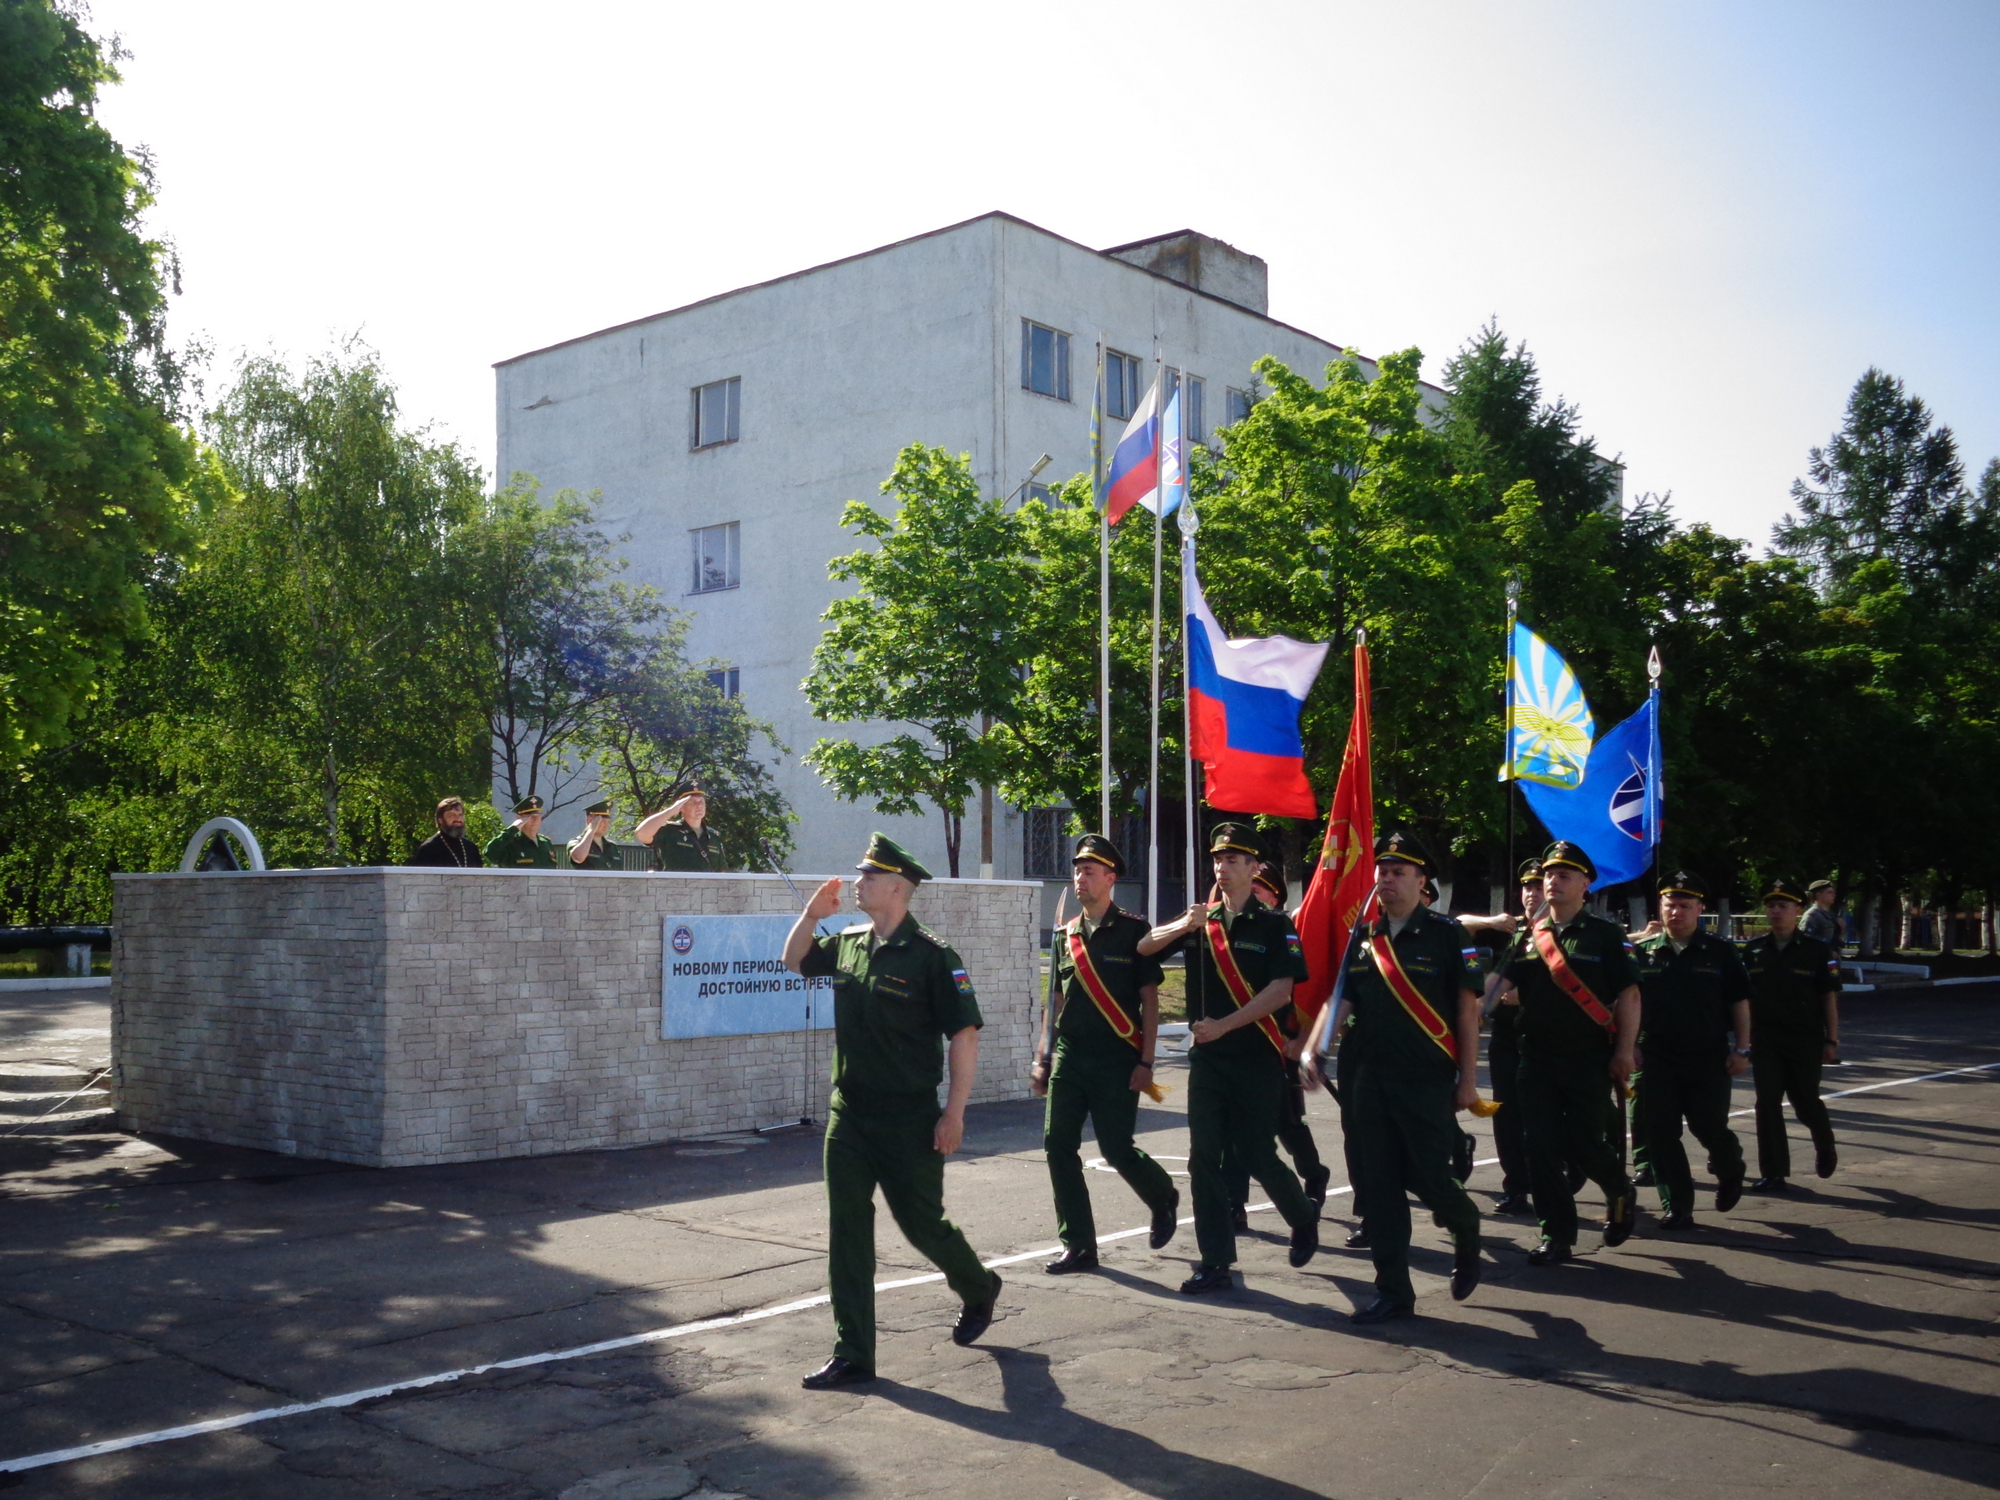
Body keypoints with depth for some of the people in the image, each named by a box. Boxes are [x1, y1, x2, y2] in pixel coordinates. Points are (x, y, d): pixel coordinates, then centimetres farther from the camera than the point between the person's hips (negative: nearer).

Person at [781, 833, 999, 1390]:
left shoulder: (931, 956, -13)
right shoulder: (846, 945, 6)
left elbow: (964, 1034, -14)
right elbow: (793, 961, 25)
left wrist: (954, 1112, -16)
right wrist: (810, 915, 7)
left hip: (910, 1123, -6)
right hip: (848, 1115, 6)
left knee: (922, 1222, 7)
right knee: (847, 1235, 4)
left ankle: (978, 1288, 37)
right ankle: (851, 1355, 10)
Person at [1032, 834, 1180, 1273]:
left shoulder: (1133, 931, -2)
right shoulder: (1066, 936, 13)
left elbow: (1149, 1001, -4)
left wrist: (1145, 1062, -10)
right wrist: (1042, 1060, 14)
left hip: (1116, 1061, -5)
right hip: (1069, 1057, 5)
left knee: (1117, 1150, -4)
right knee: (1058, 1146, -2)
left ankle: (1163, 1197, 29)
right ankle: (1078, 1246, 7)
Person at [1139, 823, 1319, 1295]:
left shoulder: (1275, 925, -4)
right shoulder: (1200, 922, 9)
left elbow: (1280, 992, -14)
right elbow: (1143, 947, 6)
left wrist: (1223, 1025, -19)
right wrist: (1183, 925, -13)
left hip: (1256, 1058, -4)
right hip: (1207, 1056, 4)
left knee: (1257, 1156, 0)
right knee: (1204, 1158, 0)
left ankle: (1304, 1219, 30)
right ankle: (1216, 1263, 6)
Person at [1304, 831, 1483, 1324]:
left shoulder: (1446, 934, -5)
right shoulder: (1363, 939, 8)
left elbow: (1467, 1008, -4)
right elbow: (1339, 1001, 6)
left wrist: (1468, 1078, -6)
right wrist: (1311, 1051, -10)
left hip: (1429, 1081, -4)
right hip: (1372, 1080, 5)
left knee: (1428, 1178, -2)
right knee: (1378, 1186, 4)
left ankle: (1466, 1232, 31)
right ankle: (1392, 1290, 13)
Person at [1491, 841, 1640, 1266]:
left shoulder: (1604, 935, -2)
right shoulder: (1530, 937, 10)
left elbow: (1628, 995, -5)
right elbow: (1501, 985, 3)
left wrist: (1624, 1051, -11)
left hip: (1587, 1059, -4)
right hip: (1536, 1058, 4)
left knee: (1583, 1145, -3)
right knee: (1542, 1148, 1)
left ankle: (1619, 1192, 30)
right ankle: (1557, 1235, 10)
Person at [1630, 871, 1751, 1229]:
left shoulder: (1720, 951, 1)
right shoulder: (1645, 952, 5)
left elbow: (1739, 1002, 3)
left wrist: (1741, 1049, -2)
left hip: (1709, 1058, -2)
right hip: (1656, 1057, 2)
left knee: (1709, 1127, 2)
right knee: (1661, 1135, -1)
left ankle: (1730, 1171, 36)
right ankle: (1677, 1207, 8)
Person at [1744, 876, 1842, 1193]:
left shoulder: (1817, 951, -5)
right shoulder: (1753, 950, 3)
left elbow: (1829, 998, -2)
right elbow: (1743, 997, 8)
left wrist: (1832, 1040, -4)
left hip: (1806, 1040, -2)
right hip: (1765, 1039, 2)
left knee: (1806, 1102, 8)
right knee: (1768, 1104, -2)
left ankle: (1825, 1146, 41)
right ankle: (1773, 1174, 4)